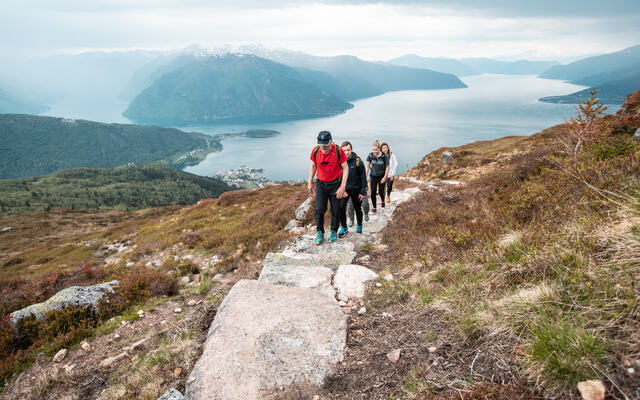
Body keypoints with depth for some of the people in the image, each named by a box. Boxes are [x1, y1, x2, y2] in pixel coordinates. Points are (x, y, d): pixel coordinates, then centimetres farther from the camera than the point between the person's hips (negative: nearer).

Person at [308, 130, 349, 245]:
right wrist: (310, 182, 7)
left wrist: (343, 186, -15)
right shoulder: (315, 151, -9)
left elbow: (345, 168, -10)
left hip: (335, 184, -1)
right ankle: (319, 232, 12)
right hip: (321, 184, 2)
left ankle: (333, 231, 23)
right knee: (319, 209, -4)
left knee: (335, 210, 5)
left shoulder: (338, 150, -17)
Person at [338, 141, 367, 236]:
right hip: (344, 189, 1)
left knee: (358, 209, 13)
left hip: (356, 189, -1)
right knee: (341, 207, -14)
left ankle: (359, 226, 36)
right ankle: (344, 227, 3)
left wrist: (363, 192, -8)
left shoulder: (357, 161, -13)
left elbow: (363, 177, -6)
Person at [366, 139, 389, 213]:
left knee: (381, 192, 5)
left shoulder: (384, 156, -15)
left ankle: (382, 200, 39)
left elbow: (387, 167, -6)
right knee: (373, 192, -3)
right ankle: (374, 207, 13)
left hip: (381, 176, -1)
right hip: (373, 176, 1)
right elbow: (367, 166, 1)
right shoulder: (370, 155, -9)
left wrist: (385, 177, -8)